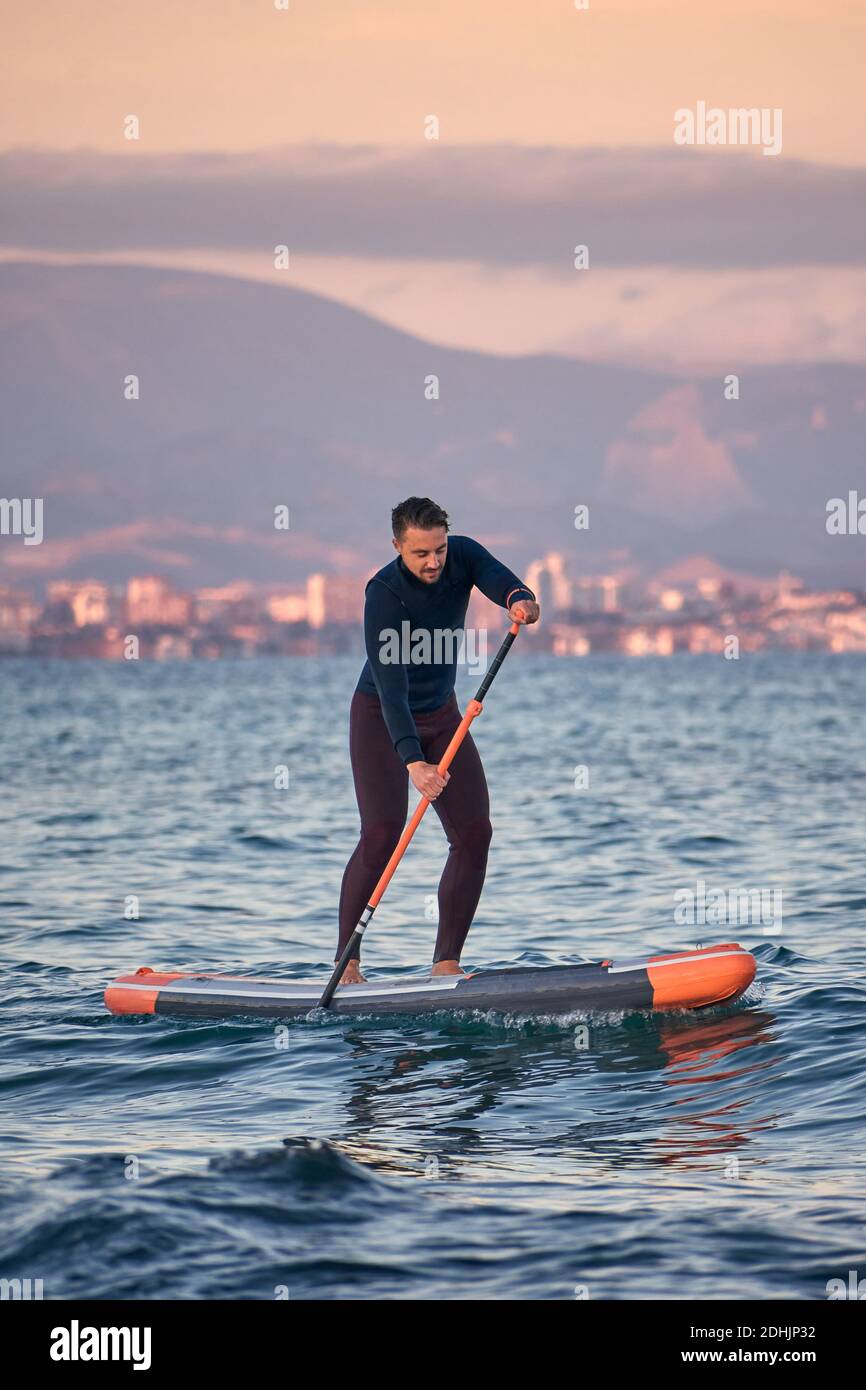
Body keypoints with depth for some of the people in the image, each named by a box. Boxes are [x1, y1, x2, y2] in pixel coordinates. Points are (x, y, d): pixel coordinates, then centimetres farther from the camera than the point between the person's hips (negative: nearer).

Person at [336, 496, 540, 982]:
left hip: (442, 714, 6)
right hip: (382, 719, -6)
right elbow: (390, 686, -35)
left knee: (475, 831, -4)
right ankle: (346, 960, -13)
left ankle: (446, 961, 2)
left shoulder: (462, 555, -12)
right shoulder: (384, 594, -27)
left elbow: (500, 580, -30)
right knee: (384, 829, -21)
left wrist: (520, 599, -56)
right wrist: (412, 761, -46)